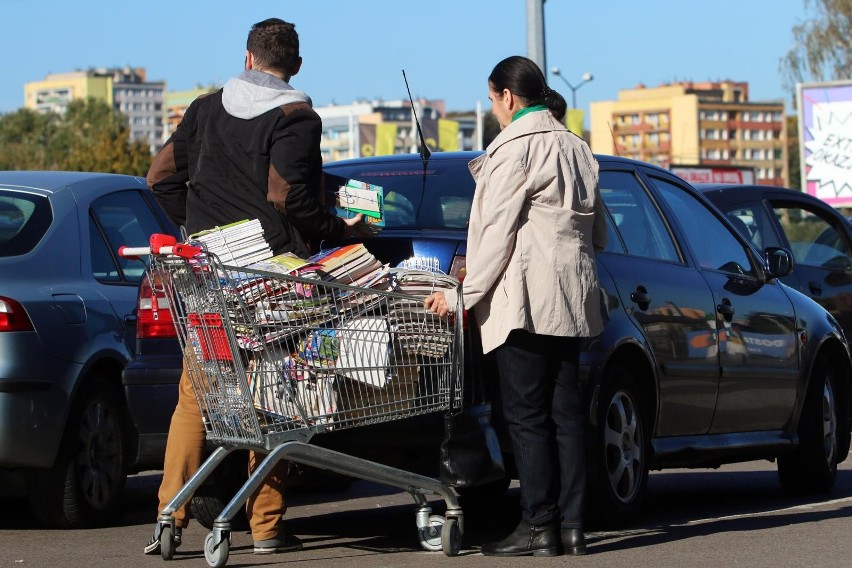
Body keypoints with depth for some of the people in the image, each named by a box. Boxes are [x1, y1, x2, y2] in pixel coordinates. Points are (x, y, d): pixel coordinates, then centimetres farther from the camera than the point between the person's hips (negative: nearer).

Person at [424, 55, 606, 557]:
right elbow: (598, 234, 21)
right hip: (572, 294, 8)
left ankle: (540, 527, -6)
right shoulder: (576, 148, 17)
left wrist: (462, 295, -8)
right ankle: (572, 525, 5)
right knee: (567, 411, 6)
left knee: (527, 415, -5)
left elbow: (497, 232, -13)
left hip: (525, 297, -8)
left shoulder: (516, 147, -9)